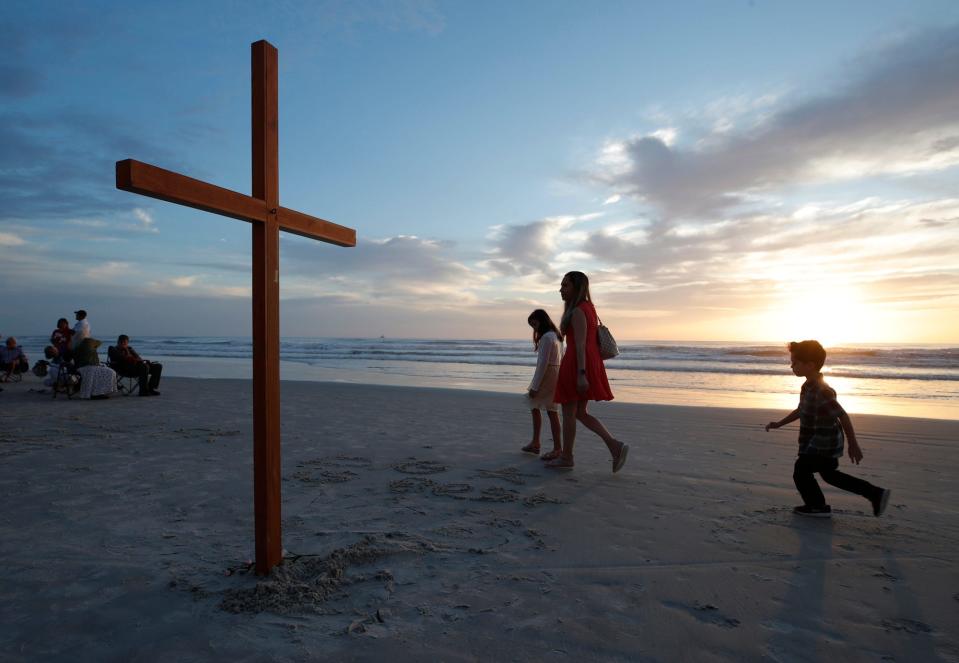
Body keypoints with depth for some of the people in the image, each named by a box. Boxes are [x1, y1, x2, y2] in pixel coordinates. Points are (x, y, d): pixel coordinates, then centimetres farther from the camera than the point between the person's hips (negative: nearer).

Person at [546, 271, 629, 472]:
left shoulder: (577, 311, -12)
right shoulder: (588, 308, 17)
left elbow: (580, 344, -20)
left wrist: (581, 375, -24)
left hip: (576, 364, -10)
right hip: (590, 364, 10)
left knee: (569, 412, 2)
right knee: (581, 413, 13)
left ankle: (566, 459, 12)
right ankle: (615, 445, 2)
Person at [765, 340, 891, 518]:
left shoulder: (821, 392, -29)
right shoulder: (809, 386, 3)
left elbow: (843, 416, -26)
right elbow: (801, 410, 15)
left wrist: (853, 444, -18)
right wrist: (779, 424, 13)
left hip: (822, 446, -10)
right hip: (823, 444, 10)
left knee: (801, 472, 6)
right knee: (829, 474, 24)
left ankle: (817, 506, 26)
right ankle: (875, 494, 30)